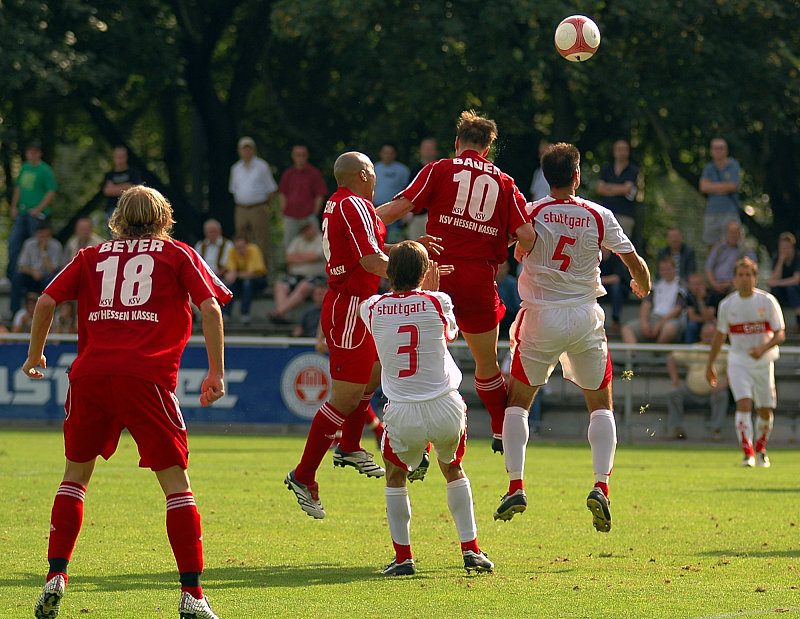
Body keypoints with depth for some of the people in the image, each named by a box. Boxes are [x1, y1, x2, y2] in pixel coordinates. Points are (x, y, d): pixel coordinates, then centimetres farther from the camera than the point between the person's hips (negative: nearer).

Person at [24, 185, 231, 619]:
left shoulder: (91, 256, 21)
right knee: (176, 483, 4)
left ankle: (55, 577, 7)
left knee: (75, 475, 18)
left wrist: (35, 355, 27)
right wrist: (216, 372, 4)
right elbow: (210, 307, 3)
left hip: (90, 375, 2)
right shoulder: (178, 255, 16)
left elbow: (46, 302, 13)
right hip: (147, 377, -2)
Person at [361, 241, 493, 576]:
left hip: (403, 413, 0)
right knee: (453, 470, 27)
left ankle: (403, 557, 15)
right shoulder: (438, 302, -2)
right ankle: (471, 550, 20)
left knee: (395, 476, 24)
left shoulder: (372, 308, 0)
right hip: (445, 408, 0)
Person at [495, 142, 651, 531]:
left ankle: (516, 486, -2)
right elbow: (634, 262, 3)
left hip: (540, 317, -1)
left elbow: (520, 255, 10)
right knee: (601, 406, 13)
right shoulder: (599, 217, -4)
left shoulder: (531, 213, -7)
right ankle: (601, 485, -5)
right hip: (585, 319, 1)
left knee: (517, 401, 12)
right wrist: (643, 287, 24)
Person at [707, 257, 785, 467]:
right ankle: (748, 454, -22)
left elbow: (780, 334, -7)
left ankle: (760, 450, 31)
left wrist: (763, 349, -25)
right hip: (738, 361, 0)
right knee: (744, 404, -19)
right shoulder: (727, 304, 0)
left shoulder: (768, 301, -6)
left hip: (763, 361, 0)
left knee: (765, 410, 6)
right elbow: (720, 335, 12)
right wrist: (710, 364, 13)